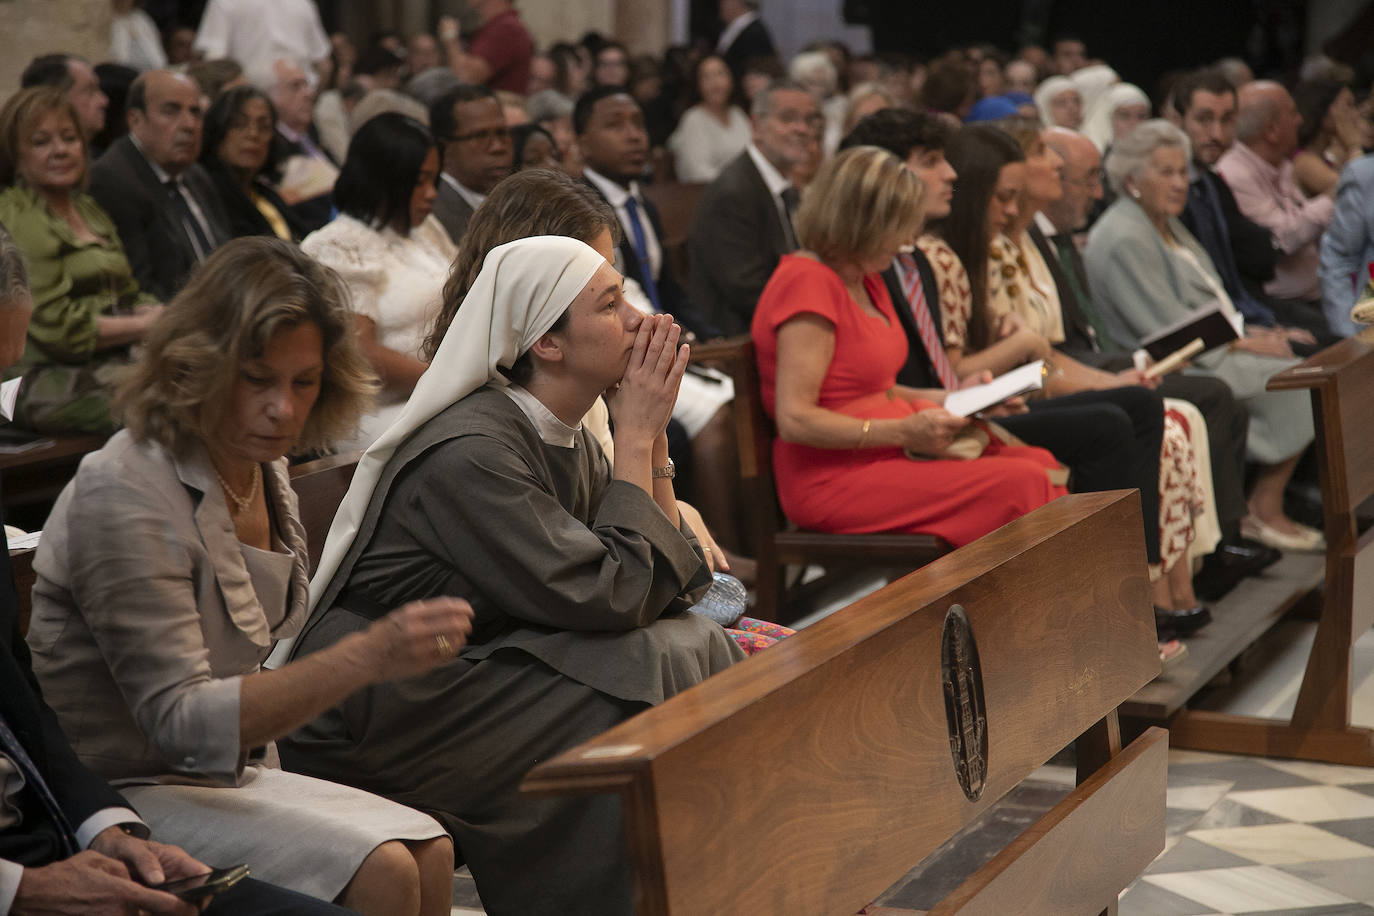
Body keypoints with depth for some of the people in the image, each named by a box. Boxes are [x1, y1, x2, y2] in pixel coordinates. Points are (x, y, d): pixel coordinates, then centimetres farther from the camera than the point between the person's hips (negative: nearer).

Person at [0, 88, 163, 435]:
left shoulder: (87, 207, 23)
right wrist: (145, 325, -7)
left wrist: (163, 315, 0)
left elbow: (128, 295, 23)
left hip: (117, 362, 8)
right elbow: (56, 328, -12)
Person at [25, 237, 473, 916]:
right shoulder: (121, 494, -21)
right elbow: (178, 720, -26)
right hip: (123, 797, -8)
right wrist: (367, 658, -36)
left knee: (429, 853, -15)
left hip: (227, 773, 8)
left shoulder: (263, 468, 6)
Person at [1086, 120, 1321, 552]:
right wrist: (1243, 344, -14)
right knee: (1297, 384, -18)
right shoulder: (1124, 238, -15)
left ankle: (1267, 506, -4)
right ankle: (1263, 511, -8)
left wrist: (1248, 332, 4)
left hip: (1214, 351, 10)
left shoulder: (1167, 224, 18)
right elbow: (1167, 327, -20)